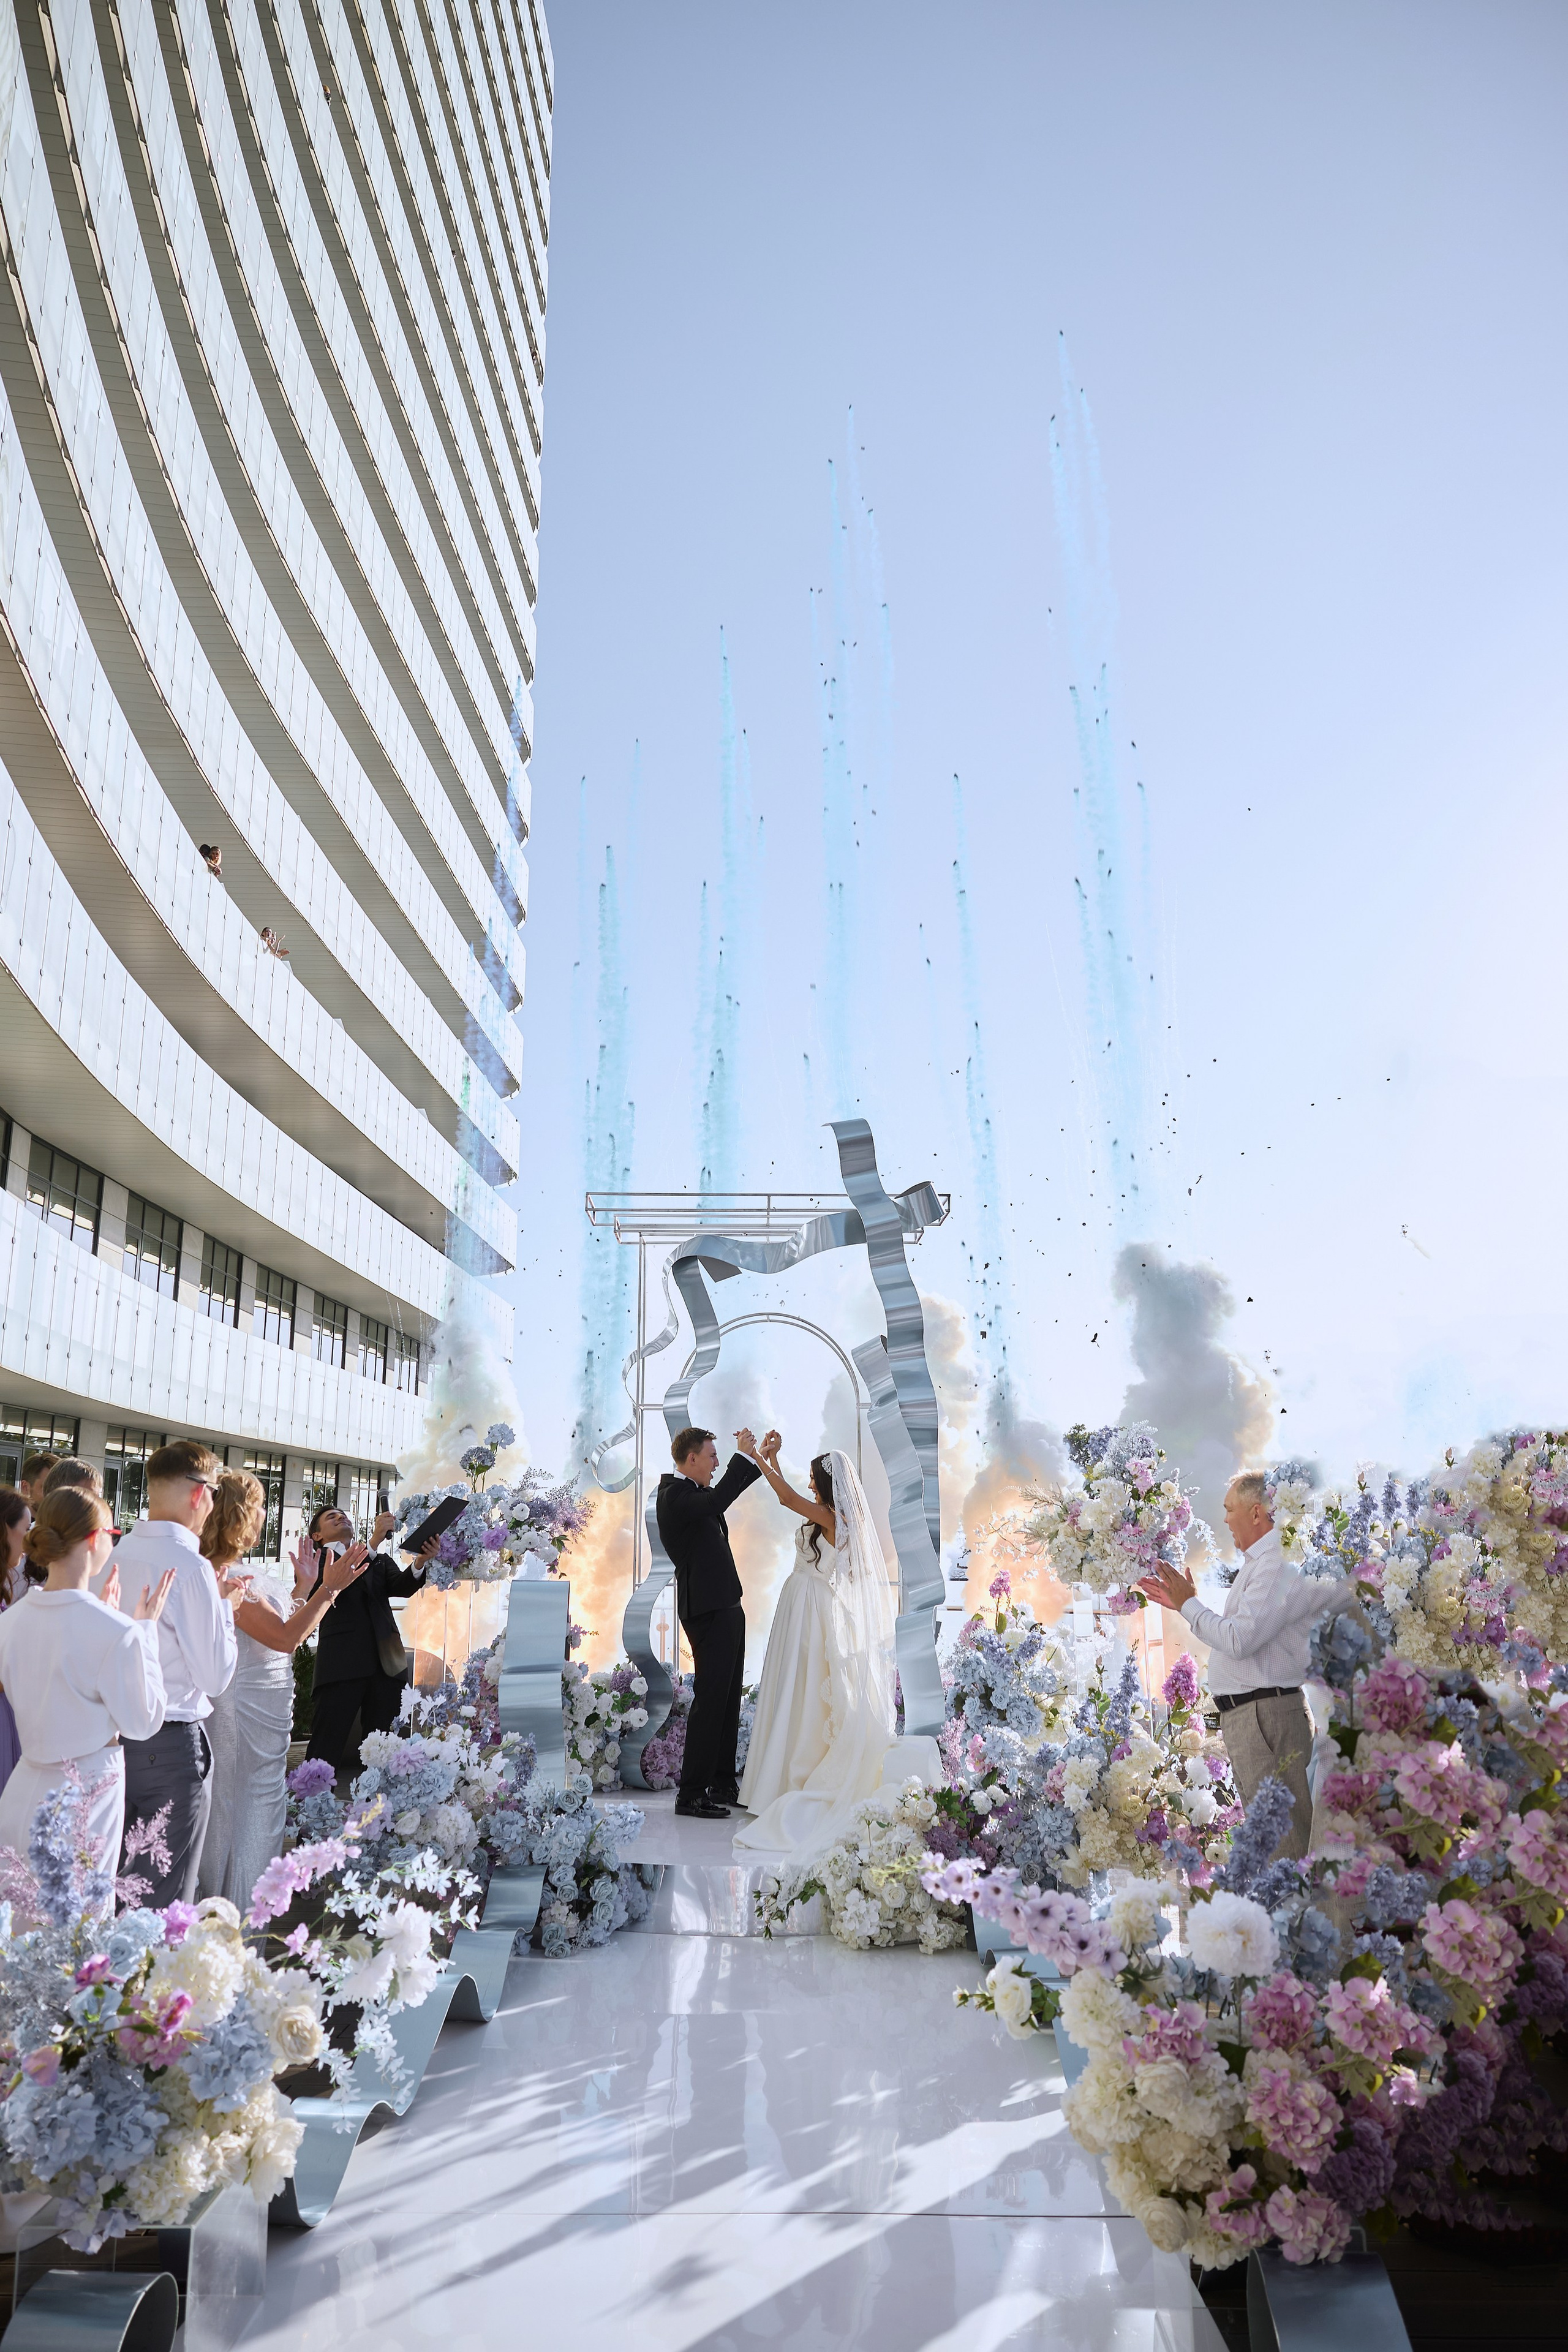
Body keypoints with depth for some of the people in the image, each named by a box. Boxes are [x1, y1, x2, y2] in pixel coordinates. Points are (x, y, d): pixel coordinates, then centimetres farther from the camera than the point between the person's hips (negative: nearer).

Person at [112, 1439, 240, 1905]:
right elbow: (215, 1677, -15)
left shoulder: (114, 1555, 2)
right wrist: (224, 1606, -4)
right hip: (172, 1745, -7)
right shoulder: (191, 1566, -20)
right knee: (166, 1900, 6)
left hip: (112, 1738, 7)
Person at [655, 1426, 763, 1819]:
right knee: (710, 1699, -7)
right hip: (708, 1611, -10)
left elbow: (726, 1492, 30)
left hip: (725, 1608, 10)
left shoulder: (691, 1491, 14)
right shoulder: (674, 1494, -16)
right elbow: (715, 1502, -35)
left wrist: (755, 1457, 19)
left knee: (728, 1699, 16)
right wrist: (743, 1455, -28)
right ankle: (691, 1793, -1)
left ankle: (723, 1784, 25)